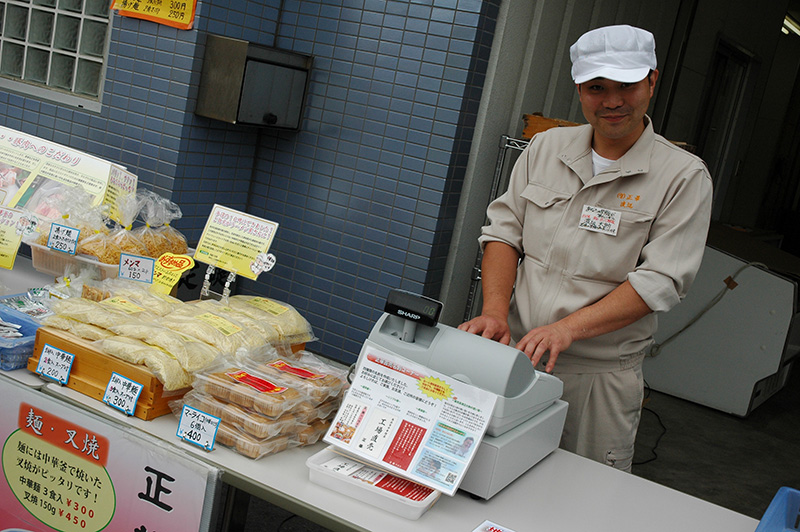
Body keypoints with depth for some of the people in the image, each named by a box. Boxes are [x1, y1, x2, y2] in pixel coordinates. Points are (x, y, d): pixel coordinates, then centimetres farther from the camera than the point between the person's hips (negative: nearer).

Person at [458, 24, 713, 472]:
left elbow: (661, 280, -13)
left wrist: (567, 327, -22)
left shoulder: (685, 176, -6)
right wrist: (496, 309, -9)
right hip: (514, 352, 3)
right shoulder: (546, 148, 6)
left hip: (600, 374, -3)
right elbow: (504, 232, 7)